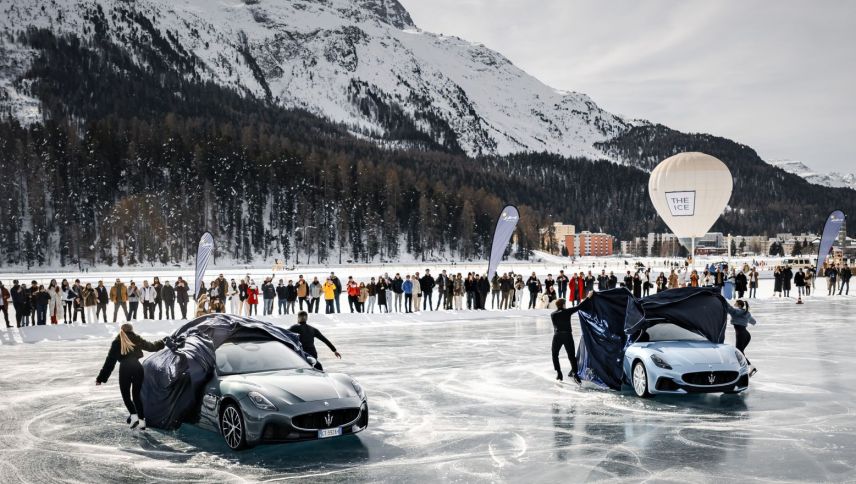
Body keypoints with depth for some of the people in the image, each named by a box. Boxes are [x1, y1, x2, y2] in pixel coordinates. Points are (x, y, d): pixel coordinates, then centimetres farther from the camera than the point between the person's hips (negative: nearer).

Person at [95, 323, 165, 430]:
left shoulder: (117, 342, 8)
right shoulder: (136, 339, 11)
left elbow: (110, 361, 6)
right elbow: (150, 346, 28)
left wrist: (101, 378, 10)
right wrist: (160, 344, 51)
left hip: (125, 369, -2)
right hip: (137, 368, 2)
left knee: (126, 395, 12)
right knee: (136, 395, 14)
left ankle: (134, 415, -8)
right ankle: (142, 420, 9)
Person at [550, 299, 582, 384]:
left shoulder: (553, 315, 4)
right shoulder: (567, 312, -1)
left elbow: (555, 325, 8)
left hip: (557, 336, 1)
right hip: (568, 336, -1)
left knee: (555, 354, 17)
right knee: (572, 356, 3)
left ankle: (558, 373, 7)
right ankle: (574, 372, -15)